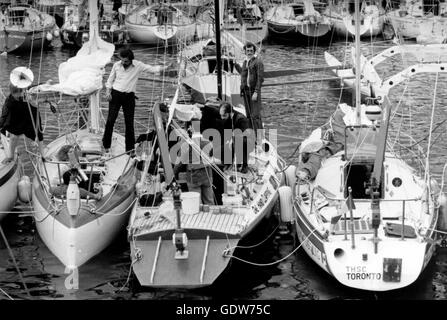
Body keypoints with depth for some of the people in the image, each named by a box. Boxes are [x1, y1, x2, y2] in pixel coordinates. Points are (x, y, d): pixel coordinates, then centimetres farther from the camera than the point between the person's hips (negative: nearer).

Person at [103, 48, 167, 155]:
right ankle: (106, 145, 11)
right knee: (110, 120, -2)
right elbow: (110, 79, 11)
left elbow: (151, 68, -4)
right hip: (115, 94, 0)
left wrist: (163, 68, -20)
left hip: (129, 96, 0)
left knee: (129, 122, 1)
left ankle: (130, 148, 11)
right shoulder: (116, 65, 1)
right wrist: (108, 91, 0)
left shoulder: (138, 65, -3)